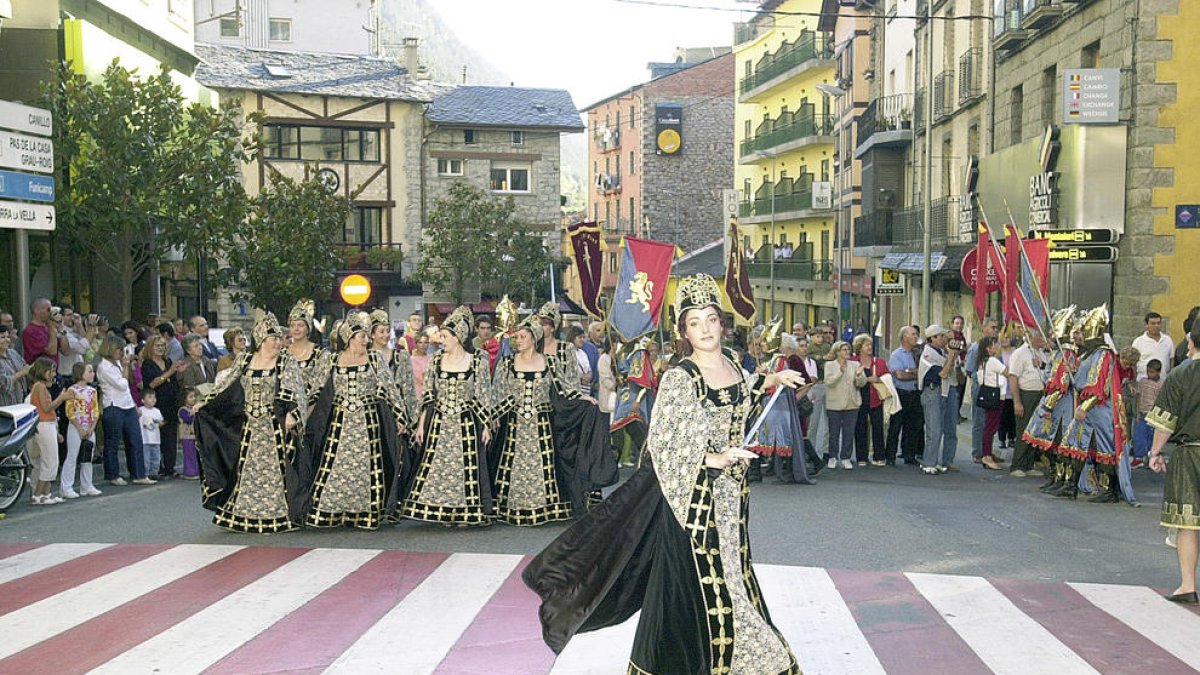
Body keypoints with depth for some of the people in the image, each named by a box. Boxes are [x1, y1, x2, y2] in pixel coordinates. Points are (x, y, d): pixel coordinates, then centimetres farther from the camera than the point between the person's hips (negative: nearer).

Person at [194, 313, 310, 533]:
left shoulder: (287, 362, -2)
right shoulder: (244, 360, 7)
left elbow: (294, 393, -12)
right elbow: (225, 385, 13)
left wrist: (292, 413, -27)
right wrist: (204, 403, 9)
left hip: (276, 426, -3)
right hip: (249, 427, 3)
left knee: (274, 469, -2)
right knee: (246, 469, 8)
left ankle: (276, 516, 5)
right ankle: (243, 516, 18)